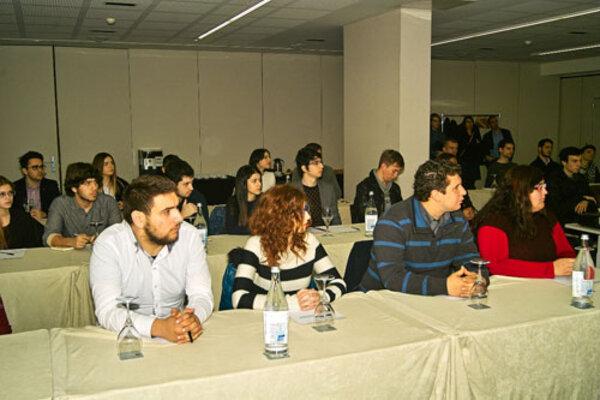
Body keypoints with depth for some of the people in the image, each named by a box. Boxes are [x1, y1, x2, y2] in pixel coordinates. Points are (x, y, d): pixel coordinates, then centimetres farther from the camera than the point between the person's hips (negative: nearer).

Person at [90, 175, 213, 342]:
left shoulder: (189, 236, -4)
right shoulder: (108, 244, -13)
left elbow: (201, 294, -6)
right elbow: (107, 311, -20)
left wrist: (194, 317, -30)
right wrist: (158, 327, -36)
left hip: (176, 335, 2)